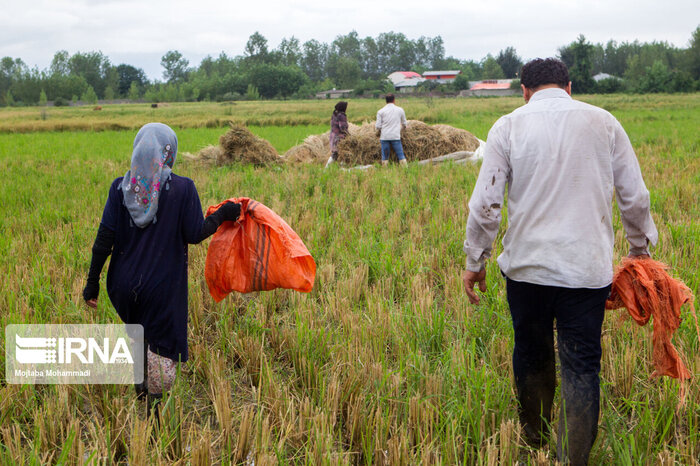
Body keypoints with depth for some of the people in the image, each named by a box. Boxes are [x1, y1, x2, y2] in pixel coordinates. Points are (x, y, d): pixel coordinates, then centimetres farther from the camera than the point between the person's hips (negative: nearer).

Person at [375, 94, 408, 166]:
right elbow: (404, 124, 17)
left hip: (384, 137, 0)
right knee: (401, 155, 2)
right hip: (396, 136, 0)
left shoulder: (380, 111, 3)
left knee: (385, 157, 3)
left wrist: (378, 132, 21)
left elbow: (378, 126, 0)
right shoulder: (400, 110, 7)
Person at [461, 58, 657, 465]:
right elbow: (635, 197, 7)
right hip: (588, 269, 0)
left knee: (531, 354, 19)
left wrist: (475, 260, 8)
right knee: (582, 366, 5)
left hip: (527, 266, 1)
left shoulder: (508, 127, -1)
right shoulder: (604, 122, 2)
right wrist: (641, 245, 22)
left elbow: (485, 204, -4)